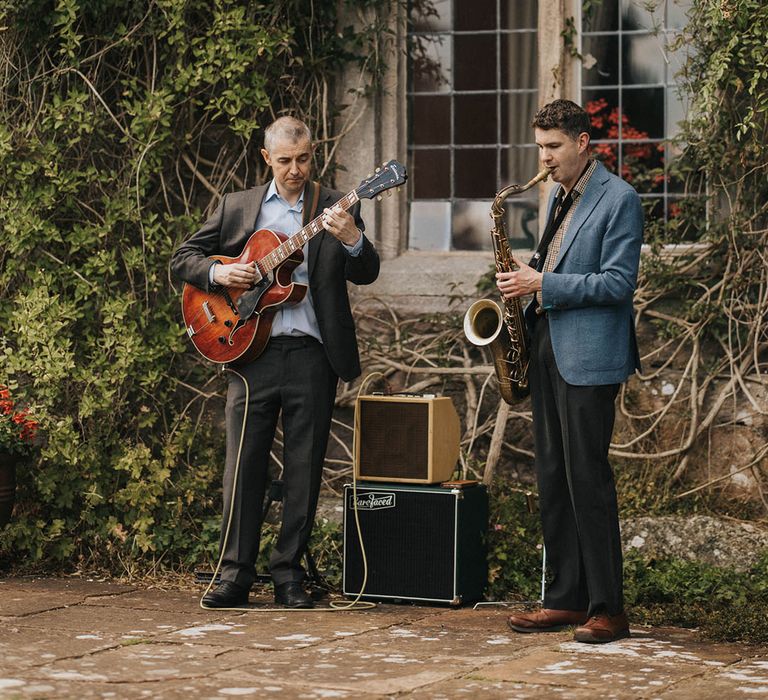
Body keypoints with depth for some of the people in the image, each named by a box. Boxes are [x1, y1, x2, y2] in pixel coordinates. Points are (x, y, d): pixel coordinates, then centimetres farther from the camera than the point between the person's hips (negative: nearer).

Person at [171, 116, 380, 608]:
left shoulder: (335, 208, 8)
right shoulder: (236, 207, 12)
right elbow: (183, 259, 14)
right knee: (244, 466, -1)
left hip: (312, 355, 0)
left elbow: (367, 274, -2)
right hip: (252, 351, 0)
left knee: (304, 471, 3)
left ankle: (289, 575, 11)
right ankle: (236, 574, 5)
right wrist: (218, 273, -6)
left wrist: (352, 240, -23)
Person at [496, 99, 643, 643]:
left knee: (588, 479, -8)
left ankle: (608, 610, -4)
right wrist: (525, 278, 8)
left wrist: (544, 284, -18)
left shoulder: (619, 200, -9)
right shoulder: (558, 197, 18)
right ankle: (565, 598, 16)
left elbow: (618, 284, -15)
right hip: (547, 350, 9)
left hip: (588, 357, -9)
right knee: (553, 480, 9)